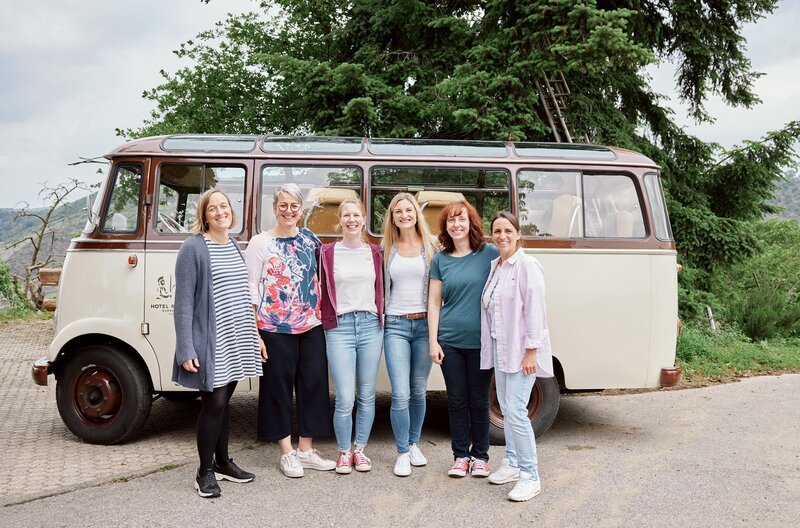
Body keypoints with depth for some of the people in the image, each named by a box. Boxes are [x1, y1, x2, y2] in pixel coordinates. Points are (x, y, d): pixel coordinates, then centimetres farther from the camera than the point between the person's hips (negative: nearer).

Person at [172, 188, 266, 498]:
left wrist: (255, 335, 16)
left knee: (223, 401, 15)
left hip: (235, 341, 7)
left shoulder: (234, 246, 13)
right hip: (209, 342, -6)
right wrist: (186, 349, -19)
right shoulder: (194, 247, -10)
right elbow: (183, 301, -13)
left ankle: (222, 462, 28)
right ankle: (205, 472, 12)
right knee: (213, 403, -2)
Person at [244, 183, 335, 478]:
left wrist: (323, 315, 9)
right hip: (275, 328, -4)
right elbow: (251, 290, -4)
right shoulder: (260, 243, -2)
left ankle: (306, 450, 20)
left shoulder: (309, 238, 9)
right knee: (279, 387, 4)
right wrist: (254, 331, -10)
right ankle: (287, 453, 17)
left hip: (311, 325, 4)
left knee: (313, 384, 6)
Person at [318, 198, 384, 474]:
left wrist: (382, 318, 7)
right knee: (344, 399, -6)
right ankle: (344, 452, 14)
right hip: (340, 327, -2)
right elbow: (322, 291, 5)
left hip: (370, 326, 2)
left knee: (367, 396, 8)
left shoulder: (375, 252, 9)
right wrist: (325, 323, -1)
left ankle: (360, 449, 24)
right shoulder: (328, 253, 3)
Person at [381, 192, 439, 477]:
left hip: (424, 324, 0)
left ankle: (414, 444, 28)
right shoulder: (388, 249, 8)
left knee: (419, 391, 10)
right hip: (396, 325, 0)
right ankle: (402, 453, 7)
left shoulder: (431, 247, 3)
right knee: (400, 394, -7)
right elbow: (382, 287, 13)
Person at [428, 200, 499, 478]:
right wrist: (433, 341, 0)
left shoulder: (489, 253, -2)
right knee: (457, 400, 9)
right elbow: (434, 302, 6)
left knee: (479, 400, 8)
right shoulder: (440, 260, 5)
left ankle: (480, 455, 23)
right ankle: (460, 455, 22)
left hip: (481, 340, -2)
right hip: (450, 341, 2)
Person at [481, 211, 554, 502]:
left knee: (515, 411, -11)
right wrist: (492, 351, 11)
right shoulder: (494, 266, 11)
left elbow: (534, 310, -16)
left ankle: (530, 476, 0)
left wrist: (531, 351, -18)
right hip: (499, 348, 8)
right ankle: (512, 463, 29)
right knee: (506, 409, 15)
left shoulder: (527, 265, -12)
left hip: (521, 350, -8)